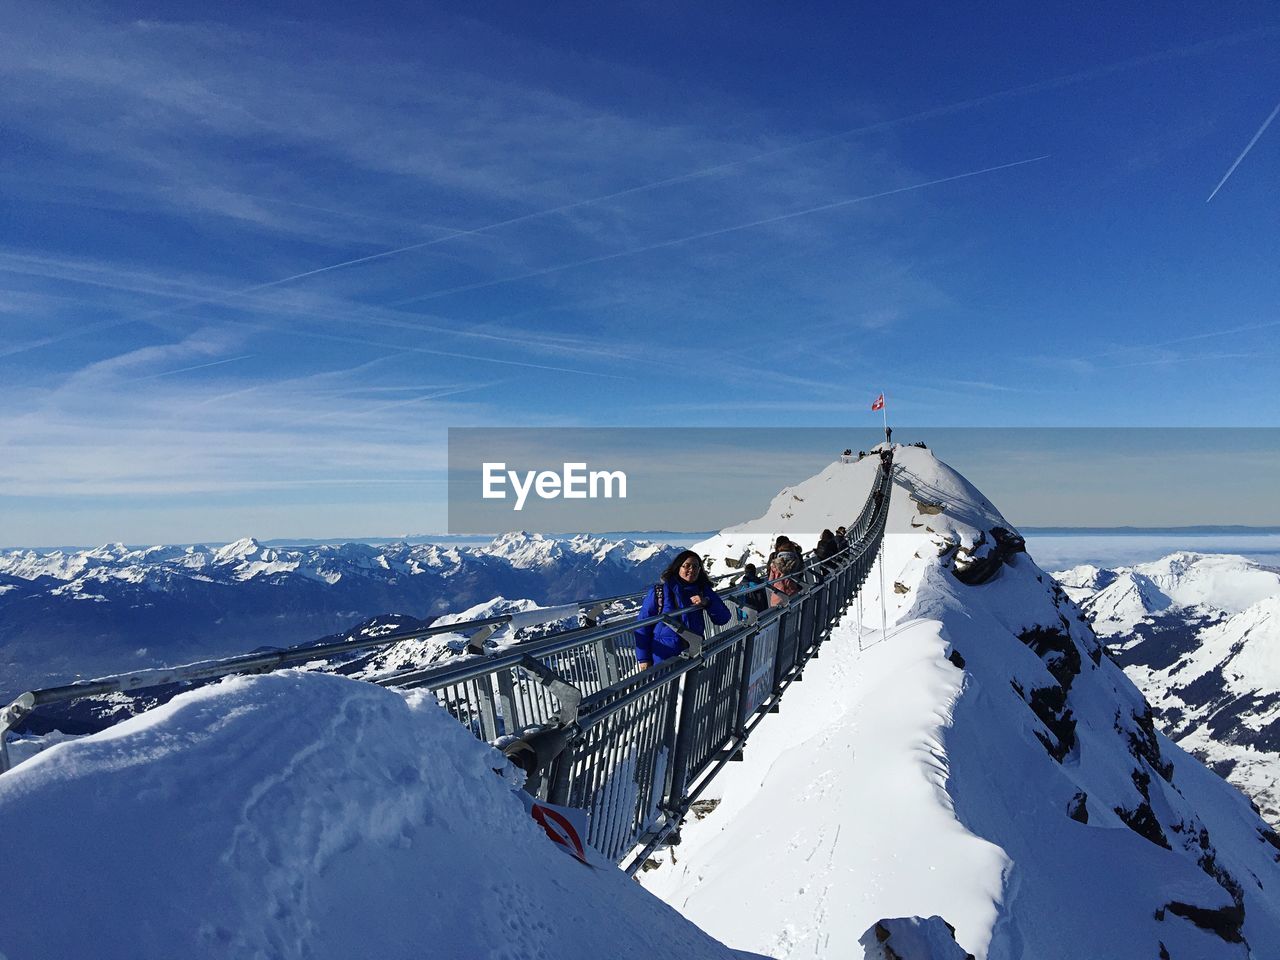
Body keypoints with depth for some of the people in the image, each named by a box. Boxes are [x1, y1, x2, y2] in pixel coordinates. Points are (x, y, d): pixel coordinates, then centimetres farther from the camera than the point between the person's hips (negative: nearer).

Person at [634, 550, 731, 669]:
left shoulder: (703, 590, -1)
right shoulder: (660, 591, -11)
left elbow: (723, 618, -3)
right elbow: (642, 624, -6)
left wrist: (707, 602, -21)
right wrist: (643, 658, -7)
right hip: (664, 659, -3)